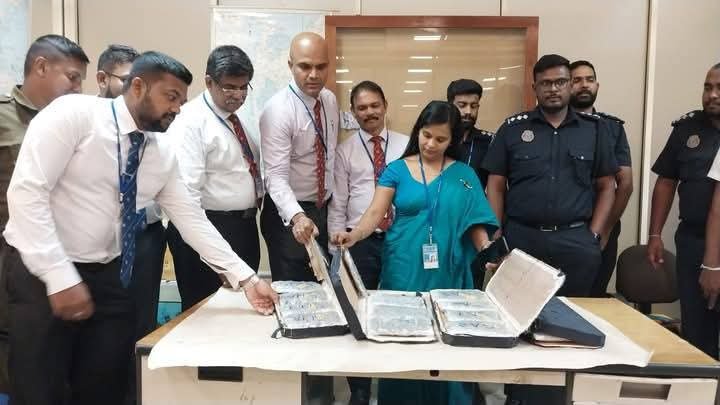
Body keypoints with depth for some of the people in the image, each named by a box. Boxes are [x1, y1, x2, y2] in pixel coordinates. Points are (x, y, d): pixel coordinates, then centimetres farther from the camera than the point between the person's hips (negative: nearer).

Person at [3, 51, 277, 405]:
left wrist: (245, 277, -2)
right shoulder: (75, 113, -14)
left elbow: (191, 217, 4)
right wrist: (60, 277, -25)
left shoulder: (163, 153, 4)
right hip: (42, 273, -5)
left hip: (107, 276, 6)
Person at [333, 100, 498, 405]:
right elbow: (375, 213, -7)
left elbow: (475, 222, 2)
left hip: (448, 273, 1)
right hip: (404, 270, -1)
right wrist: (353, 236, -24)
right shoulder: (397, 169, 1)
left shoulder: (464, 175, 5)